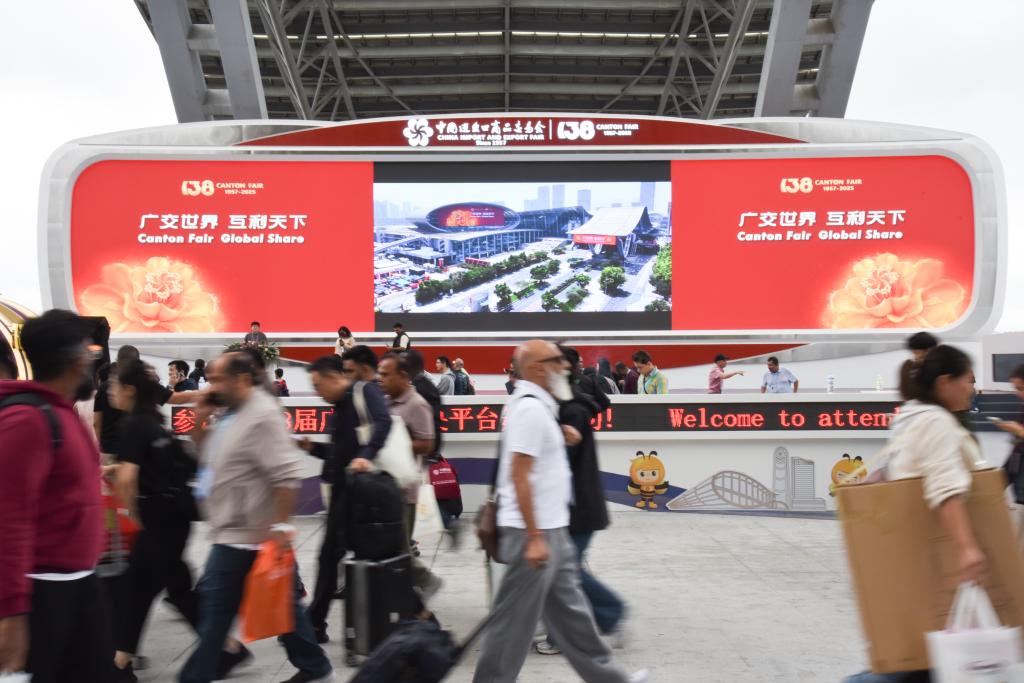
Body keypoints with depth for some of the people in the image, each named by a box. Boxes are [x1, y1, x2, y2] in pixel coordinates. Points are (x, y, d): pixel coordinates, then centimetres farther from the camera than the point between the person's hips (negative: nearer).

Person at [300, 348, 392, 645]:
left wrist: (365, 455, -38)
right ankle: (314, 623, 24)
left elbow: (383, 422, -29)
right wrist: (312, 447, 9)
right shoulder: (342, 404, 18)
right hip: (342, 489, 9)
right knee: (330, 553, 14)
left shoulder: (365, 390, -10)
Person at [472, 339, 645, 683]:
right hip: (534, 533, -10)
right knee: (515, 620, 1)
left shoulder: (537, 405, 13)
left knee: (569, 609, 17)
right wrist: (534, 538, -24)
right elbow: (519, 475, -24)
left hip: (551, 529, 10)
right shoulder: (530, 408, -18)